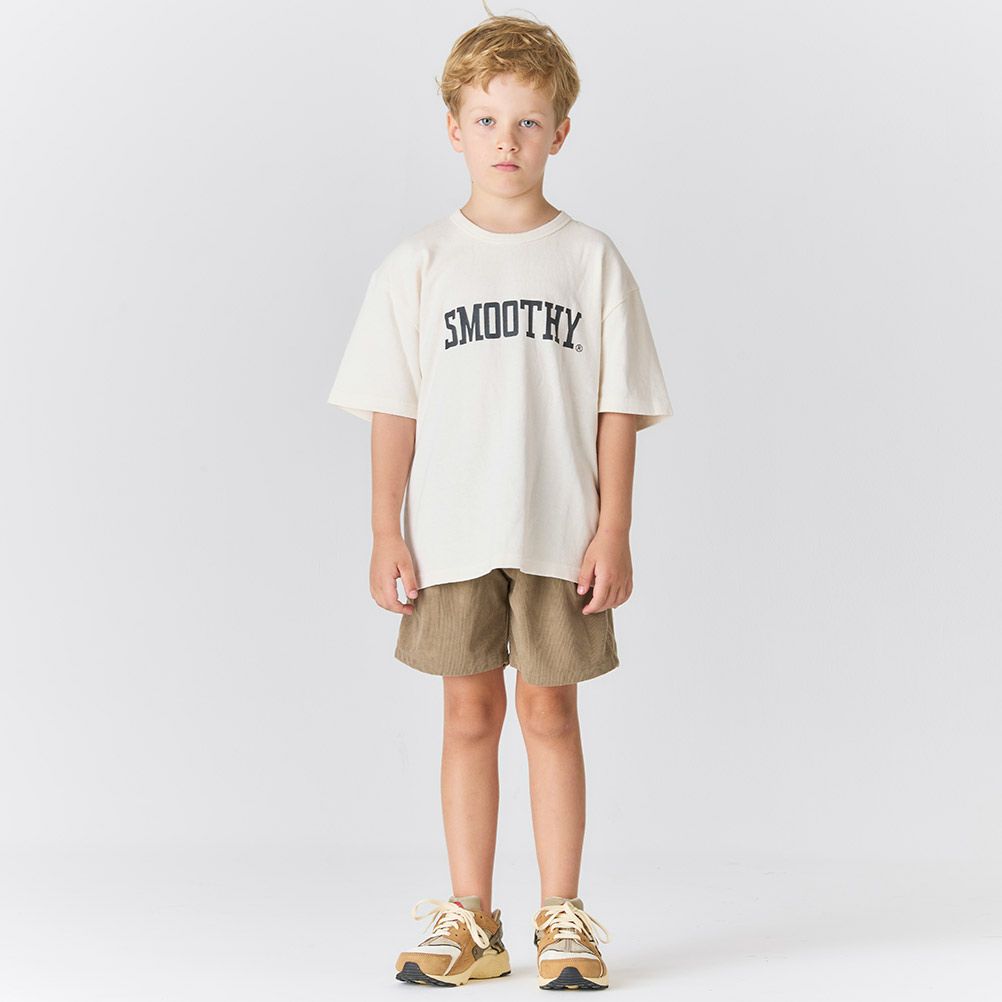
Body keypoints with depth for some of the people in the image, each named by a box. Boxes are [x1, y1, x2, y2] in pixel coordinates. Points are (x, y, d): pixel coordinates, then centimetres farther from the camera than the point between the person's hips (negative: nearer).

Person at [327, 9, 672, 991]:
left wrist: (613, 530, -4)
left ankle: (562, 917, 14)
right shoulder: (419, 263, 3)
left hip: (561, 533, -1)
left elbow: (617, 407, 1)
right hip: (451, 533, 1)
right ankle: (469, 918, 16)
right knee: (469, 714, 7)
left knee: (550, 710, 4)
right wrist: (387, 532, -1)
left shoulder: (590, 259, 2)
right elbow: (393, 409, 3)